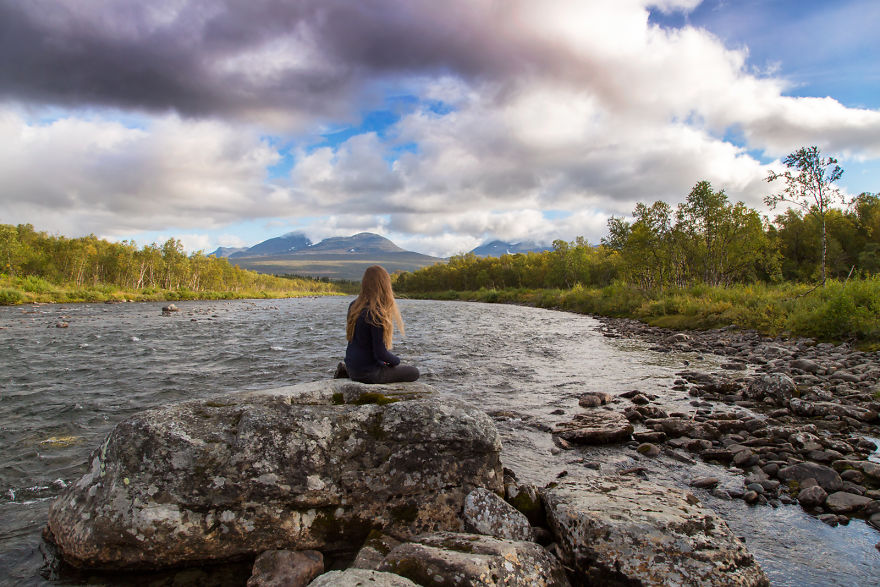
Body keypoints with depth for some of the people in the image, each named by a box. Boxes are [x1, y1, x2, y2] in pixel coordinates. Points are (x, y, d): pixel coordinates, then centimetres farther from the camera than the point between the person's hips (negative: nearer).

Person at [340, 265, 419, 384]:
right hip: (367, 373, -8)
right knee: (414, 373, 8)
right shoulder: (376, 314, -24)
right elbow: (380, 352, -23)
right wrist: (396, 360, -3)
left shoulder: (354, 306, 0)